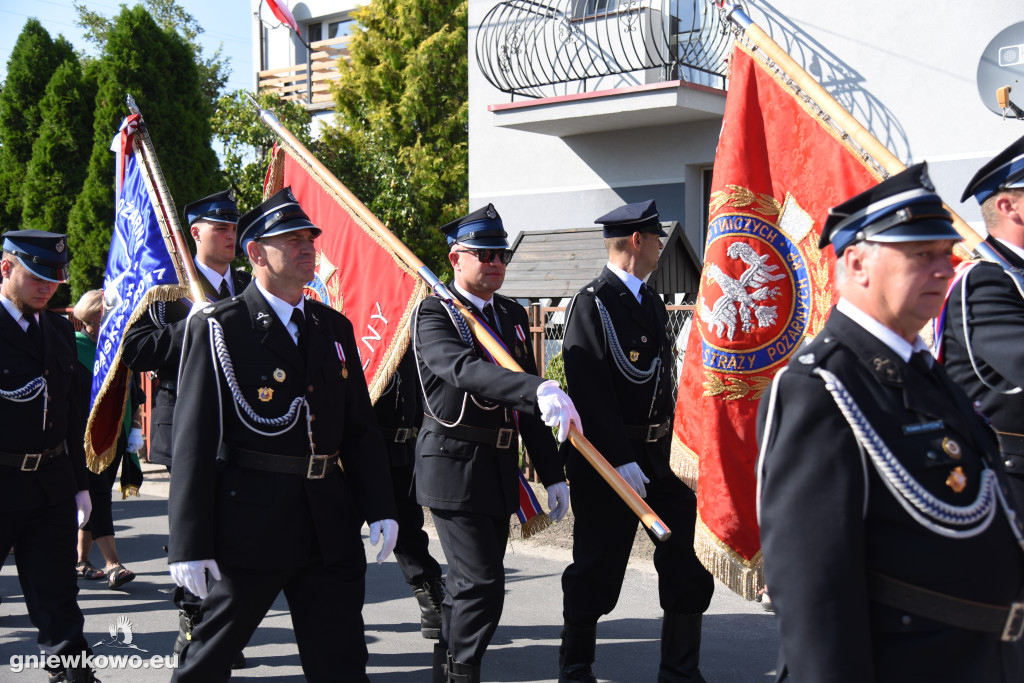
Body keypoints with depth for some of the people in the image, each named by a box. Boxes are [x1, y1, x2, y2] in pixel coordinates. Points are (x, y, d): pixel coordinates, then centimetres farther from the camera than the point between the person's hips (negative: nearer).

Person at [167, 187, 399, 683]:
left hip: (331, 528, 5)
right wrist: (190, 545, -13)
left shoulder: (335, 327, 12)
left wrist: (379, 507, 4)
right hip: (250, 525, -5)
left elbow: (360, 427, 14)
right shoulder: (217, 329, -5)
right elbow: (194, 439, -9)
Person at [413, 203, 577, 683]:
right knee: (481, 584, -11)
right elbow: (465, 369, -30)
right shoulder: (433, 314, -9)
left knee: (470, 582, 15)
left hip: (500, 468, 7)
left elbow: (527, 406, 16)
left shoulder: (513, 315, 13)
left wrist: (552, 474, 13)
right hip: (455, 467, -7)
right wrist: (538, 390, -45)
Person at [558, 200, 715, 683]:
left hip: (658, 455, 7)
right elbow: (591, 393, -18)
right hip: (608, 460, -7)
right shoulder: (593, 303, -11)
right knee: (597, 570, 5)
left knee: (689, 558, 5)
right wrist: (621, 462, -22)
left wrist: (674, 445, 14)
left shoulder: (652, 304, 16)